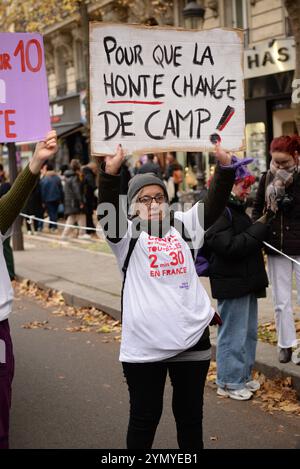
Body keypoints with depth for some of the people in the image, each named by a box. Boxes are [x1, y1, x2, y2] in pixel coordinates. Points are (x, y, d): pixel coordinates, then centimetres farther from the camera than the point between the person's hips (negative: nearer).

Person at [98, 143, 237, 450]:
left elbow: (214, 204, -1)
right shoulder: (128, 234, 0)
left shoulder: (183, 226, 9)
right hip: (144, 343, -3)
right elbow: (108, 212, -19)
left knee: (190, 414, 16)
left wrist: (224, 167, -17)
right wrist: (110, 173, -36)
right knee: (144, 416, 9)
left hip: (192, 338, 3)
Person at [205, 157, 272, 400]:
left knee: (249, 332, 18)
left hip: (246, 281, 10)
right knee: (233, 334, 0)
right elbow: (231, 247, -26)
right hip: (231, 282, -10)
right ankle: (229, 382, 13)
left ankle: (244, 376, 32)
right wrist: (260, 226, -20)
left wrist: (263, 225, 5)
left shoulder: (236, 208, 14)